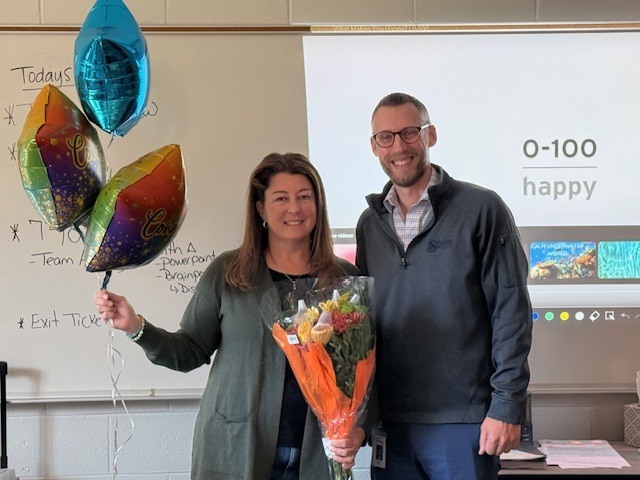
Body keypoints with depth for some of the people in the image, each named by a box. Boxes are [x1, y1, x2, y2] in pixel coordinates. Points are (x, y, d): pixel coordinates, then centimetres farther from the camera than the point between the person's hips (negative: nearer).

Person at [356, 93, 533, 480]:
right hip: (390, 423, 5)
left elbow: (511, 313, -6)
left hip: (464, 422, -4)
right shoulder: (370, 224, 12)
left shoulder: (481, 209, -3)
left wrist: (507, 407, -12)